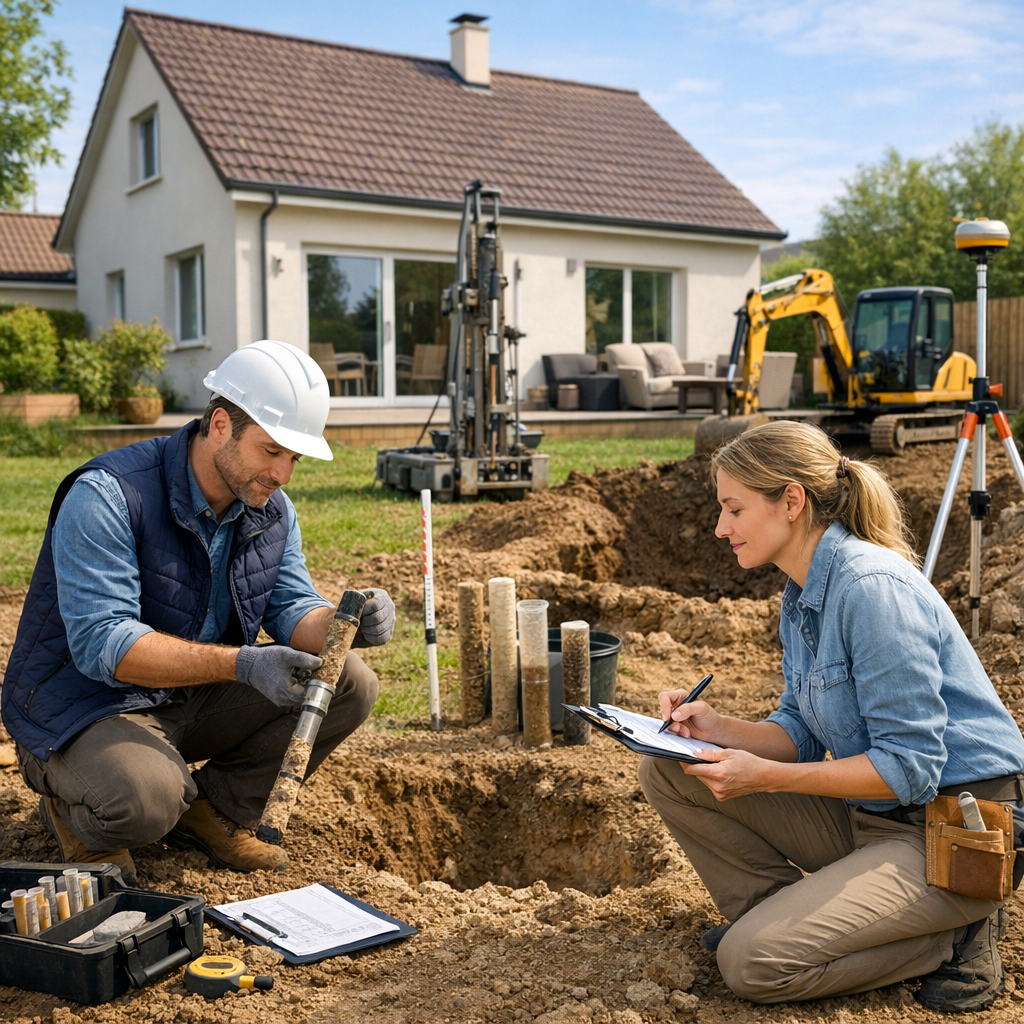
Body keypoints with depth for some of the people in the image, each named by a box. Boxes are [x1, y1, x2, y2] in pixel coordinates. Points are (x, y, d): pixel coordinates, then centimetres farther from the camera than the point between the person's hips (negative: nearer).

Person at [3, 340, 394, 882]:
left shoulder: (272, 510, 0)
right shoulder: (106, 497, -25)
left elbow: (291, 609, -4)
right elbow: (101, 643, -32)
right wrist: (239, 664, -41)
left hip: (196, 701, 7)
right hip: (84, 704, -6)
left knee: (350, 684, -8)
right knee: (145, 798, -38)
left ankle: (213, 810, 5)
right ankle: (72, 812, 1)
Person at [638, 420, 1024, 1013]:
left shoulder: (872, 586, -24)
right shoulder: (802, 595, 6)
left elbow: (909, 766, -24)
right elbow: (803, 736, 9)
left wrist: (765, 777, -26)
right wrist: (719, 730, -9)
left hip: (956, 832, -9)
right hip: (869, 816, 9)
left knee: (753, 963, -19)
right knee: (668, 771, 0)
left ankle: (950, 940, -2)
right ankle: (774, 908, 9)